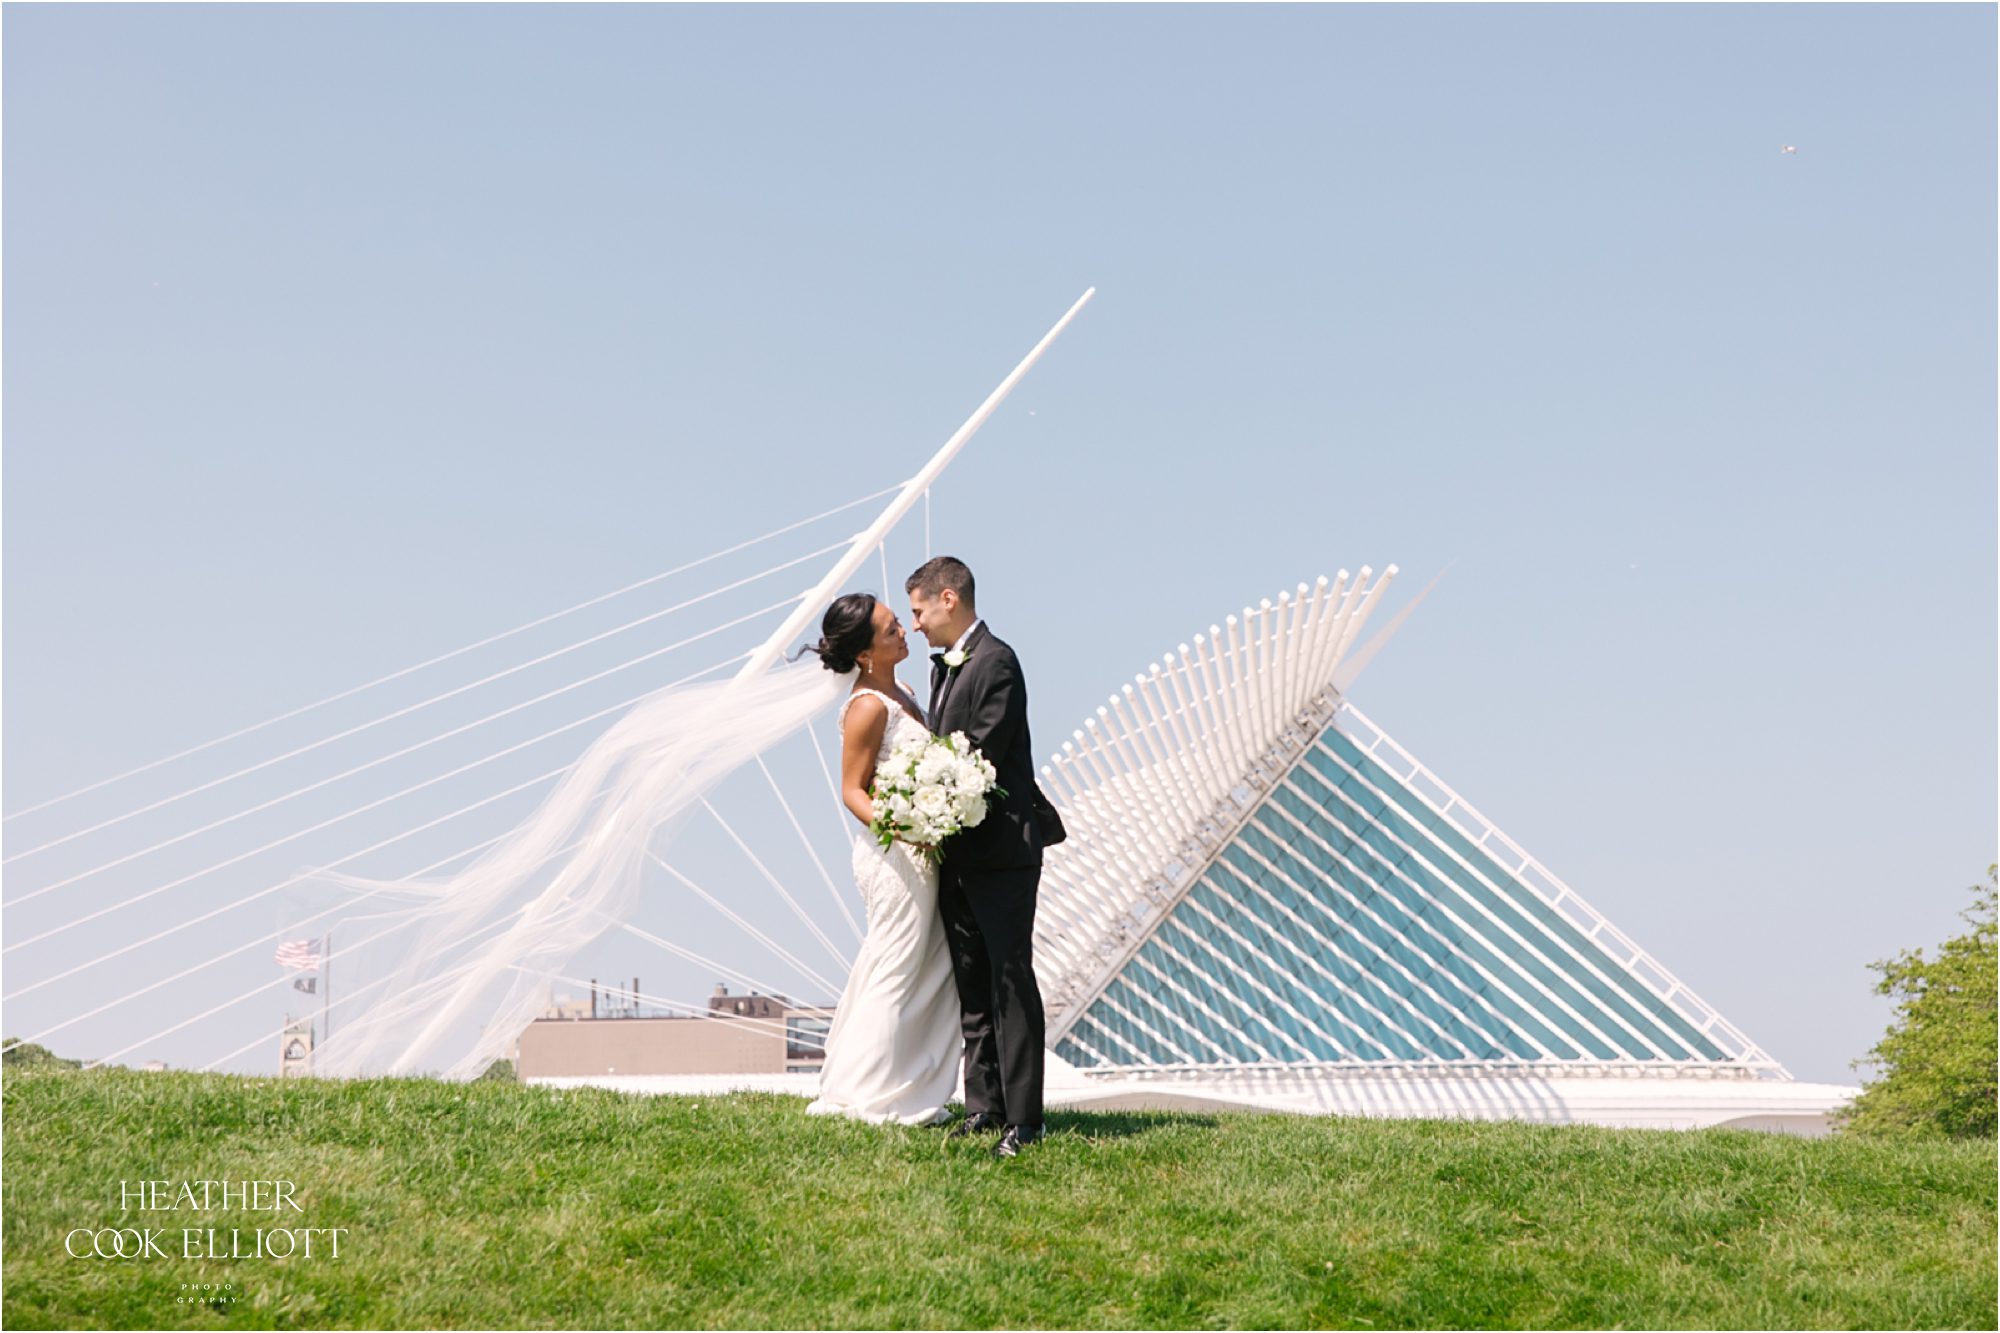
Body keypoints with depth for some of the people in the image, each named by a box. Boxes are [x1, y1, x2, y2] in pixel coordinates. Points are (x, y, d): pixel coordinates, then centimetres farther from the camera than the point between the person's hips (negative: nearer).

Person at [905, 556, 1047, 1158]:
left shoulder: (996, 662, -13)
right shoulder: (943, 664, 16)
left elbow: (982, 755, -19)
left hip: (1000, 852, -9)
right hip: (956, 853, 10)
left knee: (1010, 983, -7)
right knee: (972, 987, 12)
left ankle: (1023, 1118, -4)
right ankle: (984, 1105, 19)